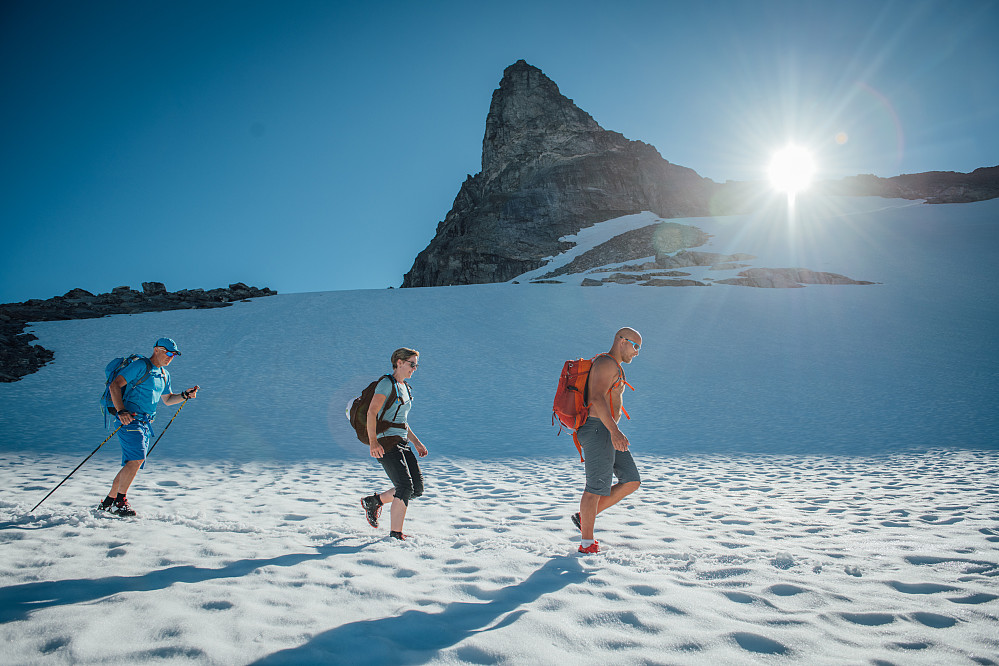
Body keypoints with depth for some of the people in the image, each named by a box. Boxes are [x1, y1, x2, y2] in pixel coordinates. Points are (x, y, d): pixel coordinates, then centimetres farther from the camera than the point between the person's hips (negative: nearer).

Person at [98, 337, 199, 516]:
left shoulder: (164, 374, 19)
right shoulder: (140, 366, -6)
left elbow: (167, 399, 28)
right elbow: (115, 385, -12)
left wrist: (185, 395, 9)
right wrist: (121, 411, -23)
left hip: (146, 423, 8)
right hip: (130, 419, -8)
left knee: (131, 464, 9)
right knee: (137, 459, -19)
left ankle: (108, 502, 21)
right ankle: (120, 501, -9)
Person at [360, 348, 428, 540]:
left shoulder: (405, 388, 20)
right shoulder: (387, 383, -8)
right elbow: (371, 412, -18)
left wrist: (417, 442, 18)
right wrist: (373, 441, -28)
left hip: (402, 443, 9)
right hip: (386, 443, -9)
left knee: (417, 488, 3)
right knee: (405, 487, -14)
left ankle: (374, 500, 20)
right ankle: (395, 535, -5)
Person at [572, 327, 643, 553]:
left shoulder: (613, 368, 22)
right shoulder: (607, 363, -11)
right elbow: (597, 398, -24)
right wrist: (615, 431, -34)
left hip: (607, 432, 10)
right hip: (598, 429, -10)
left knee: (632, 482, 6)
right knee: (597, 487, -4)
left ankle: (584, 518, 14)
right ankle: (587, 543, 8)